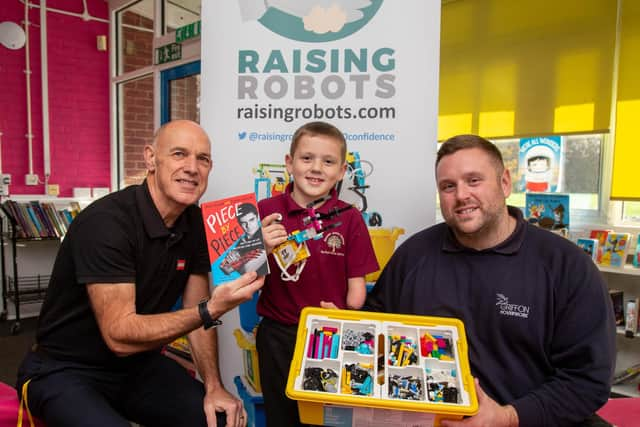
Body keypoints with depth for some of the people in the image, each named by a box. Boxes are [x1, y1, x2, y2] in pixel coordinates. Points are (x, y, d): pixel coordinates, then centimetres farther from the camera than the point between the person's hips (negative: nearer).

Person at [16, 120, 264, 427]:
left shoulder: (194, 222, -3)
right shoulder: (105, 222, -25)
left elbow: (194, 312, 2)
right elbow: (120, 335, -29)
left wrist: (213, 387, -8)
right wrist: (212, 309, -37)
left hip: (138, 364, 6)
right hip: (66, 371, -5)